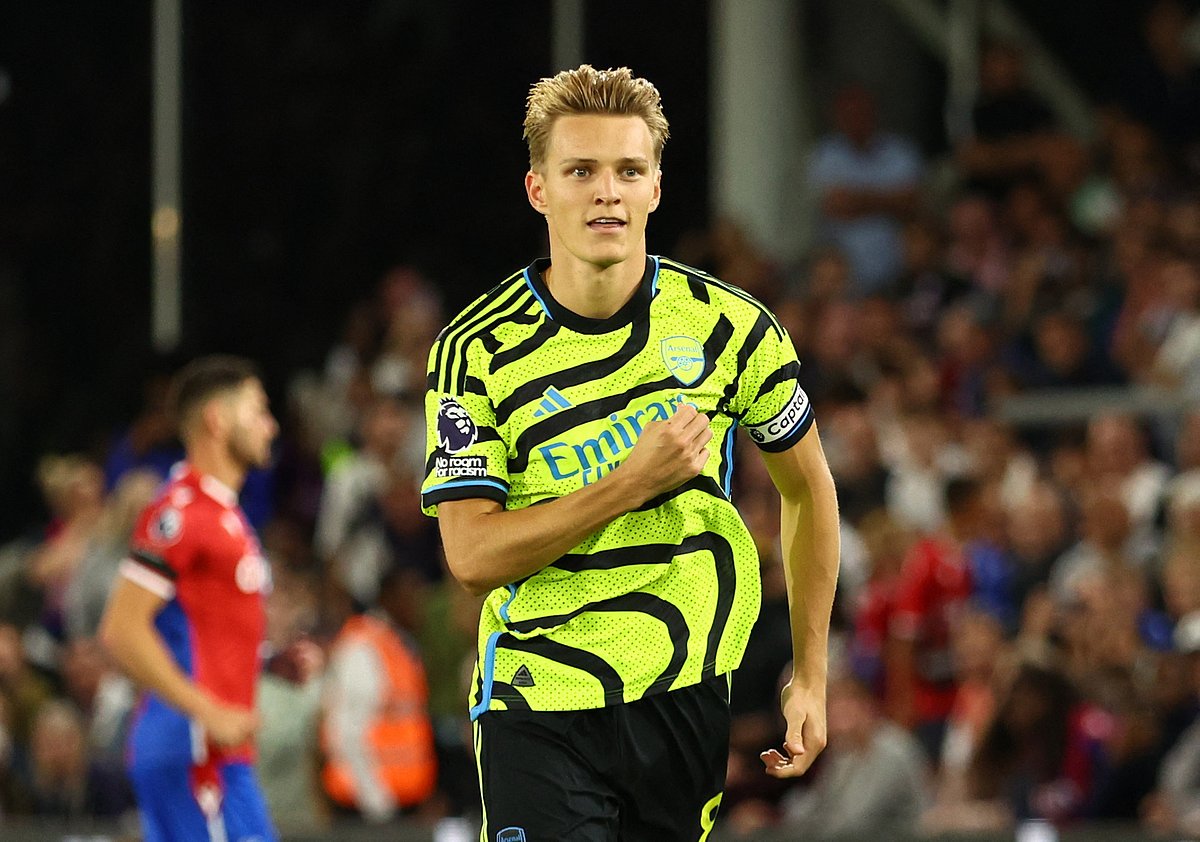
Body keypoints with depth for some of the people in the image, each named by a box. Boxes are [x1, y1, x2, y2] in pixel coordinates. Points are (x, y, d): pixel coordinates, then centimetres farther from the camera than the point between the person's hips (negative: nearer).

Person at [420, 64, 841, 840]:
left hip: (685, 700, 2)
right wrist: (634, 481, -21)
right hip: (539, 709, -2)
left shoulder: (729, 326, -2)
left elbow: (808, 488, 12)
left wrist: (810, 676, 9)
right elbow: (472, 557, -13)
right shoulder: (475, 353, -7)